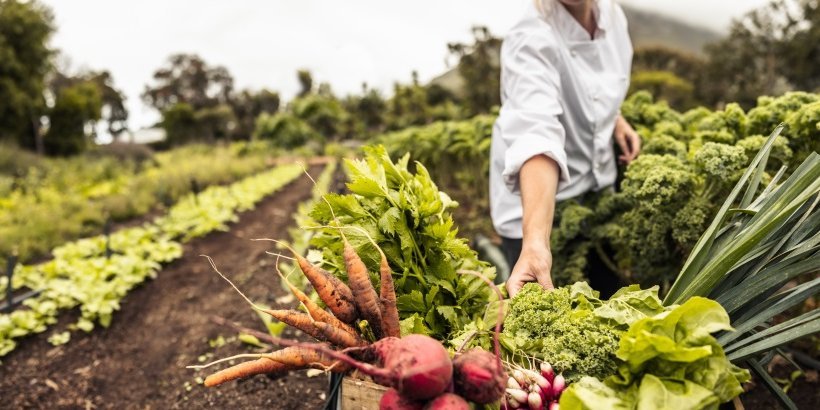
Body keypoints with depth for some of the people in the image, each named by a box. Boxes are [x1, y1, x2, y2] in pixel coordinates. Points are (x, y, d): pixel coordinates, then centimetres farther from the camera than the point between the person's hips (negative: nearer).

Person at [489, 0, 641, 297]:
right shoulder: (531, 41, -28)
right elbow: (537, 134, -44)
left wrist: (616, 119, -1)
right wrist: (535, 239, -56)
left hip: (598, 185, 7)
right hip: (539, 202, -6)